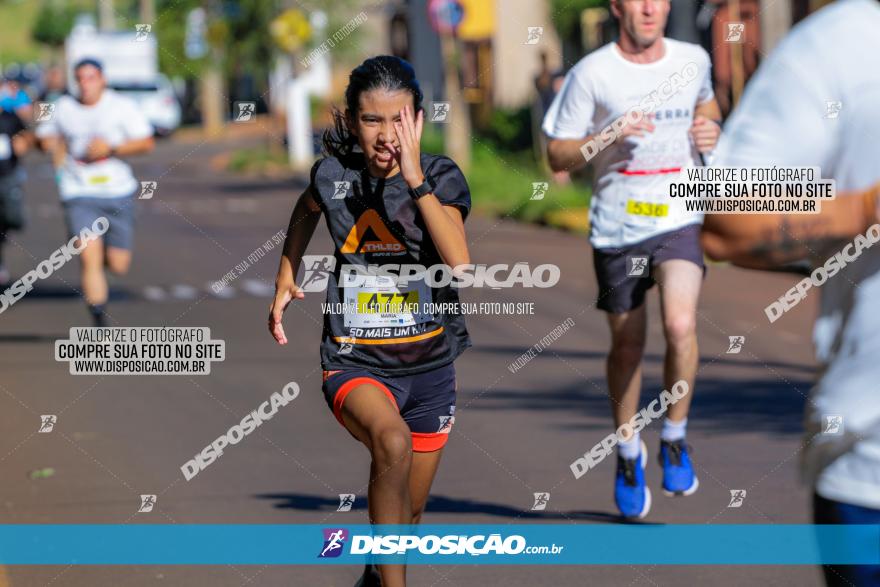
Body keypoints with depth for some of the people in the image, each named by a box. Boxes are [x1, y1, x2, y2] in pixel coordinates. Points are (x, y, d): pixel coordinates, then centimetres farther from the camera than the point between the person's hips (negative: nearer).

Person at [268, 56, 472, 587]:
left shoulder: (441, 177, -9)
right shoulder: (334, 176, -6)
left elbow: (460, 264, -27)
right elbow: (307, 210, 20)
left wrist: (414, 180, -30)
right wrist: (286, 278, 16)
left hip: (429, 365, 2)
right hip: (355, 362, -2)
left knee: (409, 514, 14)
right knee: (392, 440, -36)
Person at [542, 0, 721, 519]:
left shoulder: (693, 60, 5)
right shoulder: (592, 73, -5)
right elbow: (558, 156, -2)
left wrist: (711, 128, 5)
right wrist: (610, 136, -19)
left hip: (680, 220, 1)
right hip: (618, 226, 0)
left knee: (681, 326, -21)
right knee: (627, 346, 9)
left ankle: (675, 439, 2)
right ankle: (629, 452, 33)